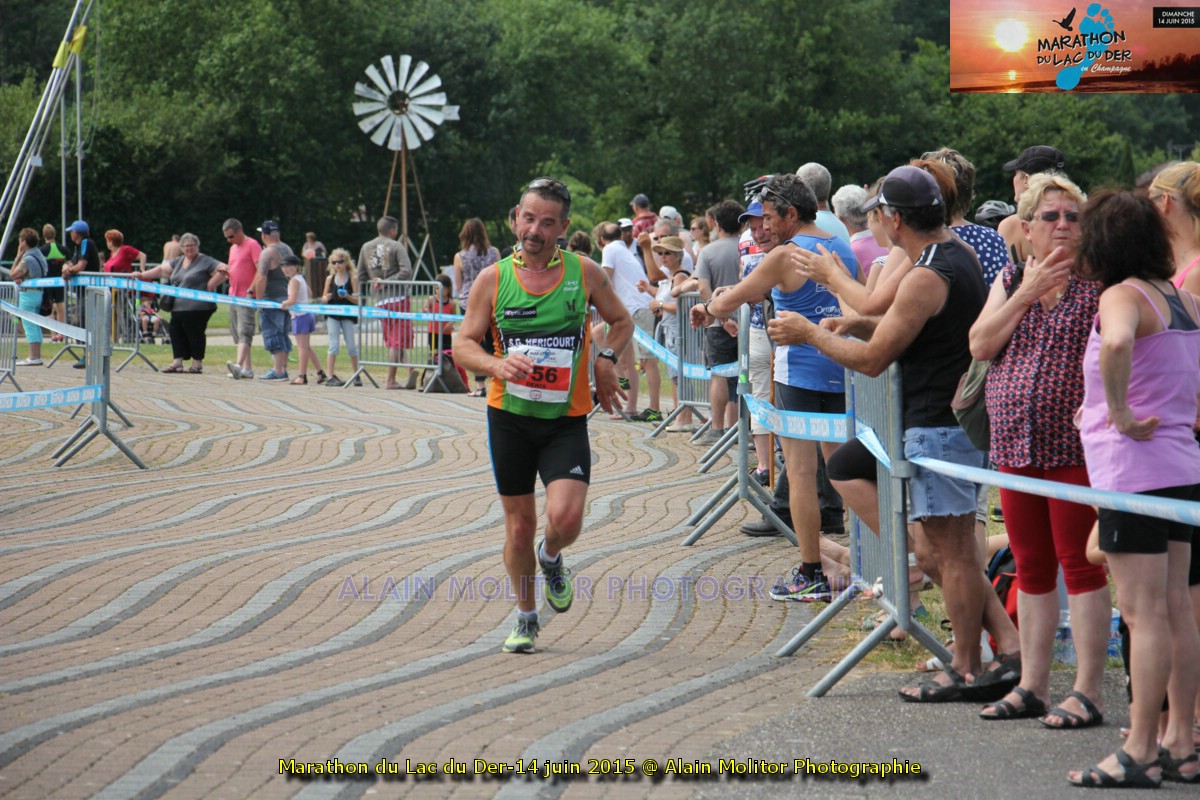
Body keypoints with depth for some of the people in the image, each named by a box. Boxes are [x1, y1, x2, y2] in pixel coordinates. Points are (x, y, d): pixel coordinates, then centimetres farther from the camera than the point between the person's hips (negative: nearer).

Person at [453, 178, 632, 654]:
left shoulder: (584, 272, -1)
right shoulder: (493, 279, -2)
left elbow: (622, 322, 15)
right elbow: (463, 345, 0)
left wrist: (605, 360, -4)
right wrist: (496, 365, -20)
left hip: (566, 419, -1)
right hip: (510, 417, 1)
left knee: (565, 517, -18)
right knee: (519, 525, 6)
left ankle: (551, 560, 18)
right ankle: (526, 618, 27)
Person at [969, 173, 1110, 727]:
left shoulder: (1096, 281, -4)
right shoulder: (1009, 281, 13)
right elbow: (980, 345, 0)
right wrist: (1027, 293, -8)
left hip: (1074, 446, -5)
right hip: (1016, 446, 6)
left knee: (1079, 562, -4)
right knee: (1031, 567, 11)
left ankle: (1087, 691, 0)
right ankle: (1031, 686, 18)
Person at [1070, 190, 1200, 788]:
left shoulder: (1124, 296, -13)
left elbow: (1116, 343, -36)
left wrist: (1119, 413, -23)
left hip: (1134, 469, -8)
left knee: (1144, 614, -6)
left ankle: (1138, 754, -4)